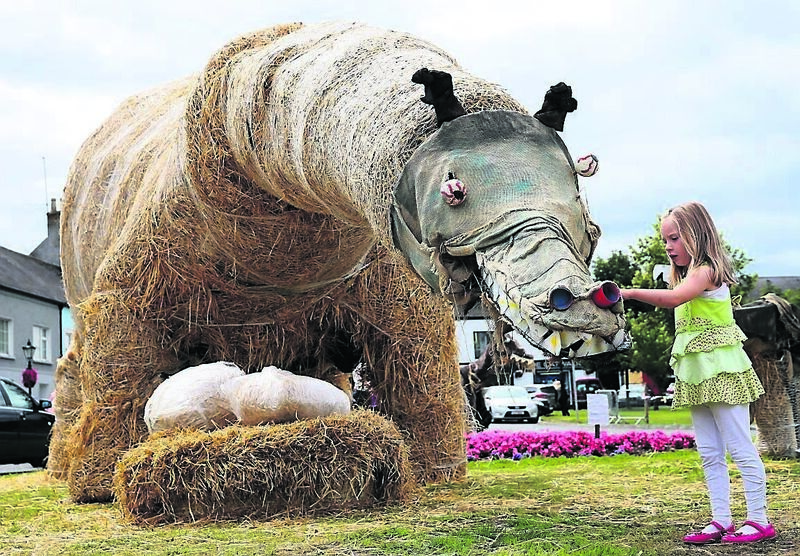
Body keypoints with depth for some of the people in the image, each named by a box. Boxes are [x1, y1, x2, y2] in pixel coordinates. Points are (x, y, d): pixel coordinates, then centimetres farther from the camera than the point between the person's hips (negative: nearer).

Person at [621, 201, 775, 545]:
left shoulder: (704, 270, -14)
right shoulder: (689, 274, 18)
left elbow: (674, 298, -33)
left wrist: (629, 293, -39)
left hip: (721, 371, -10)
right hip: (697, 375, 10)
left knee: (739, 447, -4)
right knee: (709, 454, 9)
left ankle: (759, 520, 3)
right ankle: (721, 521, 13)